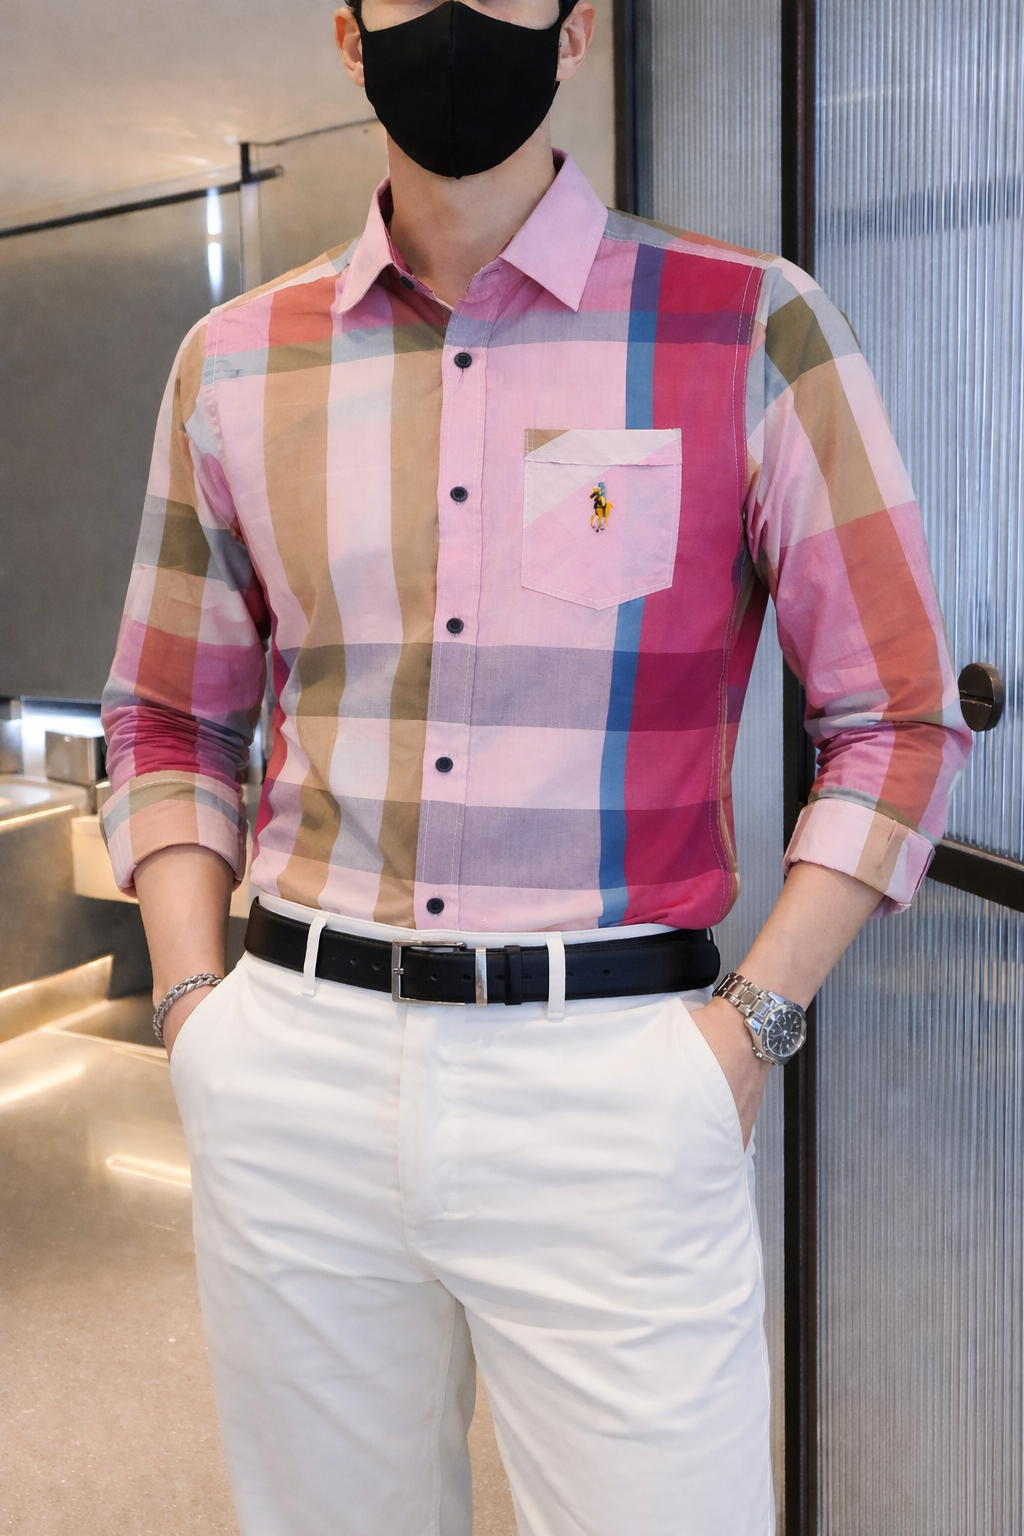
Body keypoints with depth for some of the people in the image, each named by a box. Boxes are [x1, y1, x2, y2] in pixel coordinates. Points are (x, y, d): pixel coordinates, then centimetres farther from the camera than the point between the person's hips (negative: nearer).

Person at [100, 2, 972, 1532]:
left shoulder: (750, 330, -1)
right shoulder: (235, 361, 8)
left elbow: (901, 723, 1)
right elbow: (169, 727, 15)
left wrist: (748, 1029, -7)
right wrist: (193, 1004, 4)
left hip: (613, 1078, -2)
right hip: (297, 1068, 3)